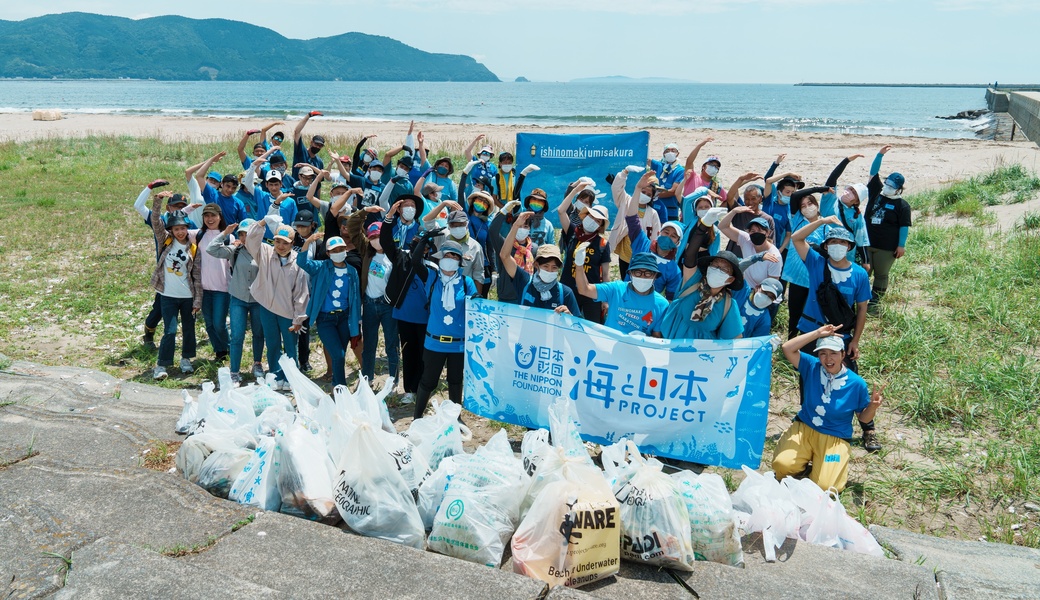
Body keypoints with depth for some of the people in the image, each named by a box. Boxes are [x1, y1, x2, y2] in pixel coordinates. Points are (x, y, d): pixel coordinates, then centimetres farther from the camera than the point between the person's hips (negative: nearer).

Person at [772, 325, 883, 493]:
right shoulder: (812, 367, -6)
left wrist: (872, 406, -21)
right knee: (782, 464, -24)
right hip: (803, 428, 1)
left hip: (835, 439, -1)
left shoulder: (857, 383, -8)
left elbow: (863, 417, 2)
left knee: (825, 486, -18)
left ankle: (827, 464, 17)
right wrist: (818, 333, -21)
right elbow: (788, 348, -20)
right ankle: (805, 457, 12)